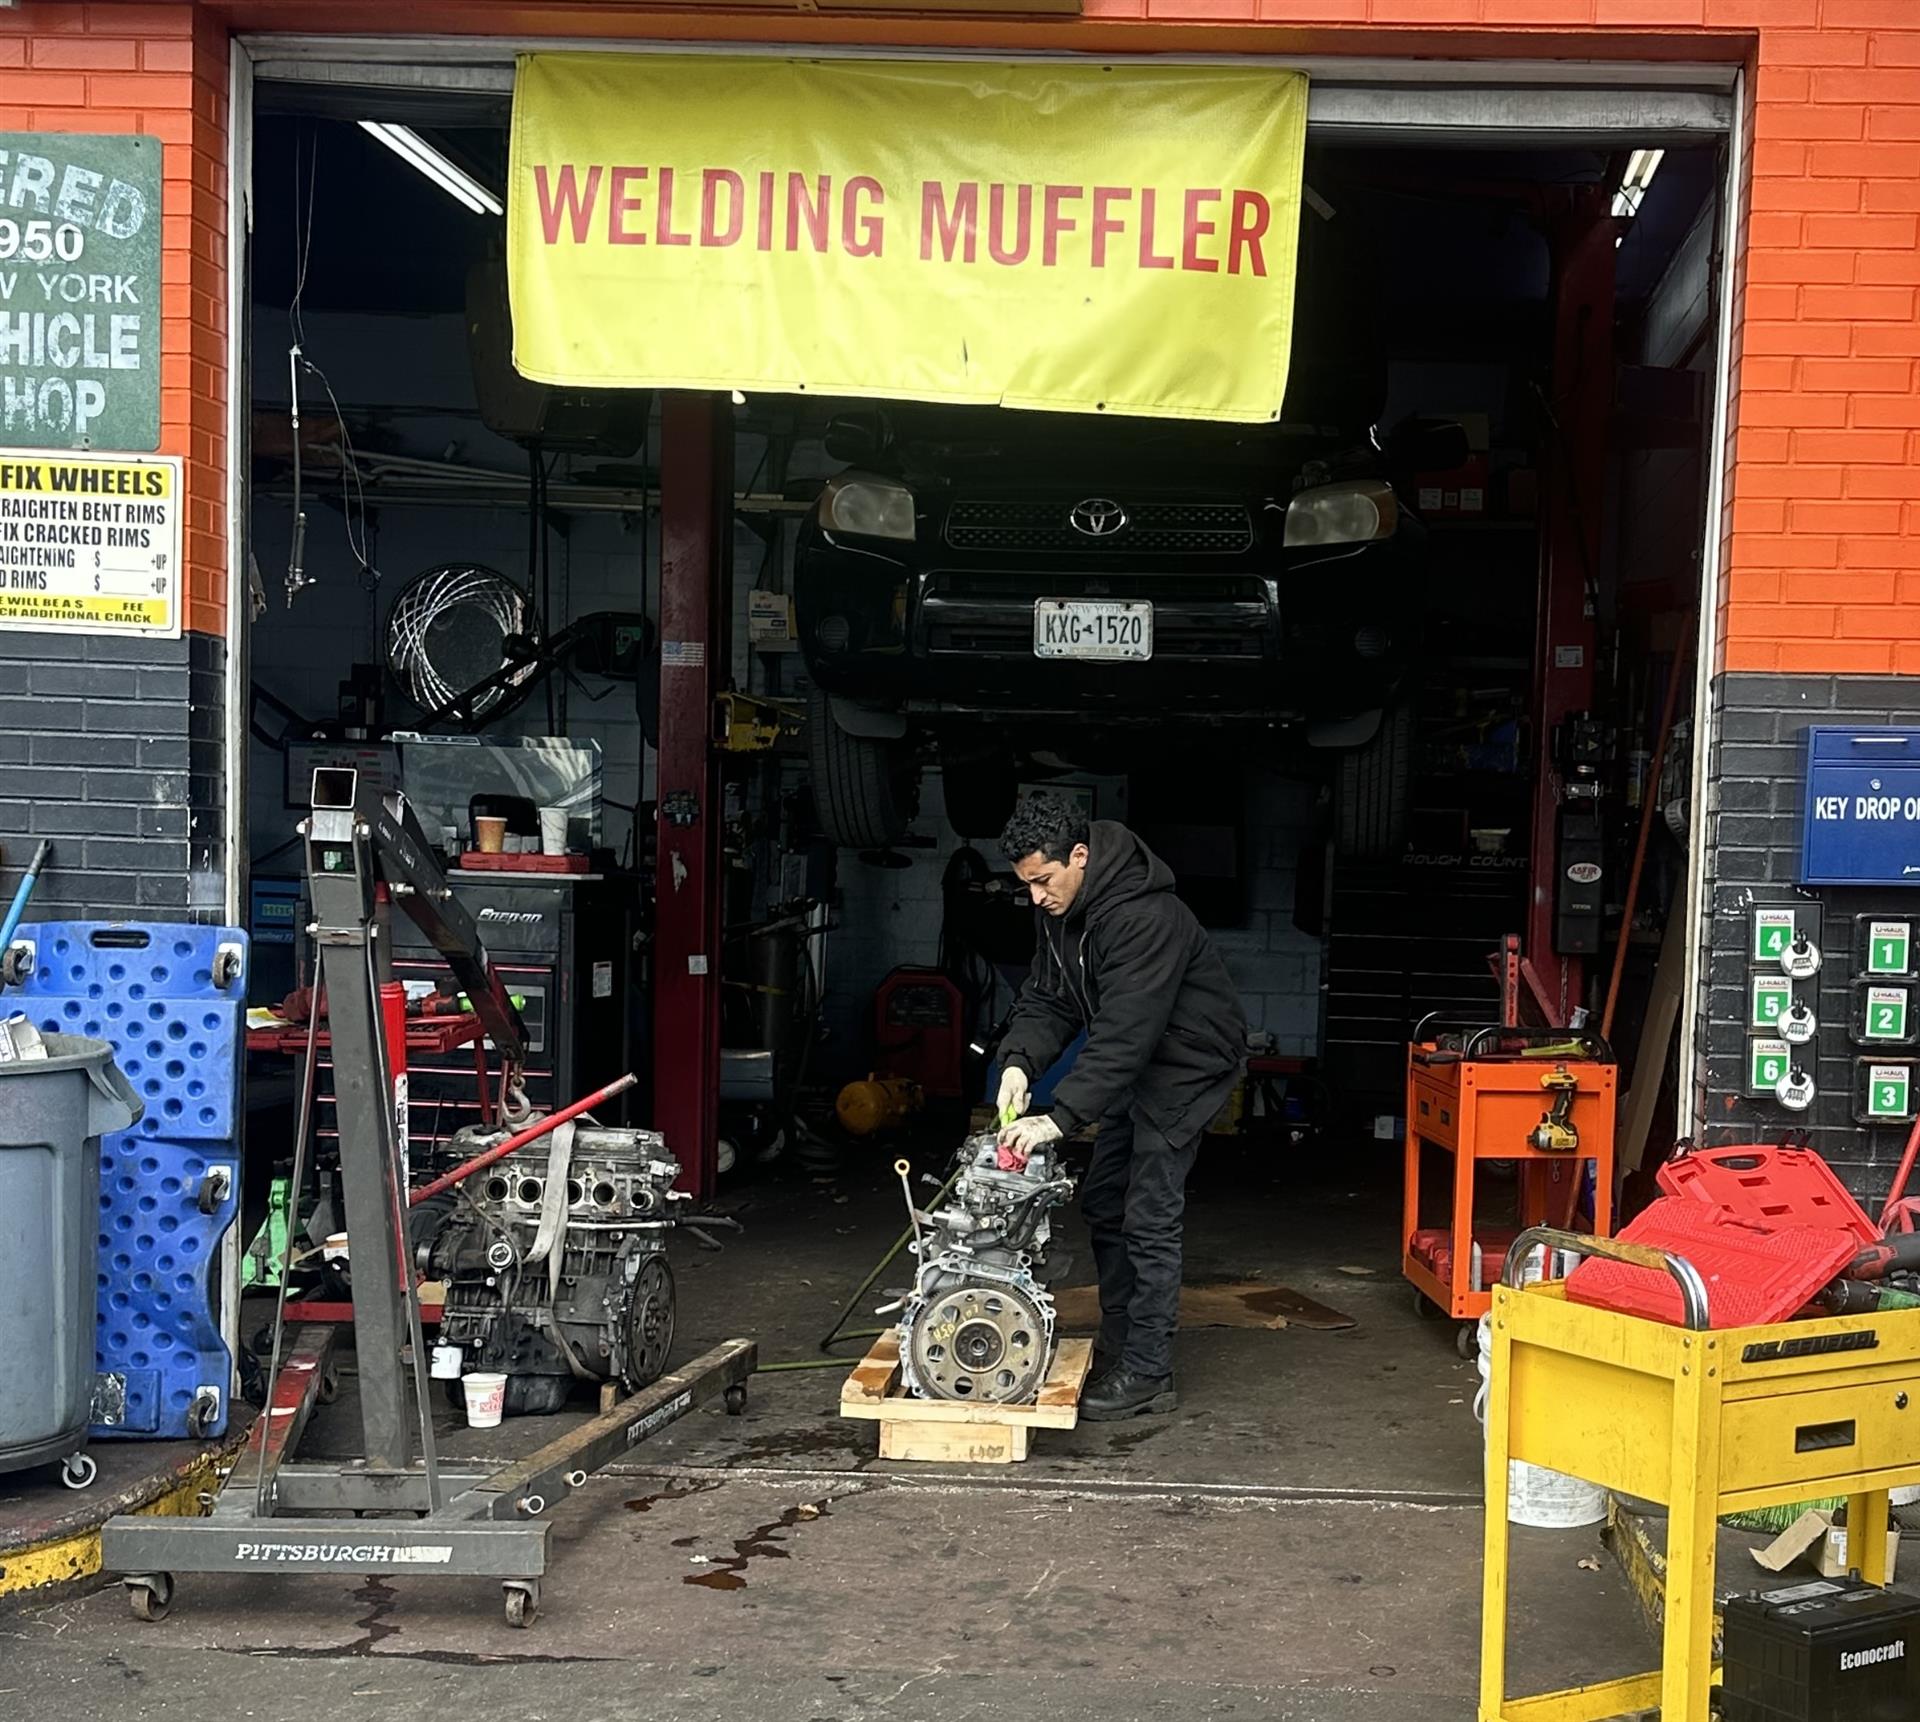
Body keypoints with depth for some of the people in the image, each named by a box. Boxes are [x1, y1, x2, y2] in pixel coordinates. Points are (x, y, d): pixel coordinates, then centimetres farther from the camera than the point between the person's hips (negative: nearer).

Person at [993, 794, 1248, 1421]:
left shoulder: (1145, 917, -32)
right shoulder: (1061, 911, -2)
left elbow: (1124, 1034, -36)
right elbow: (1046, 997, 1)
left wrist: (1060, 1118, -39)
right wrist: (1020, 1061, -19)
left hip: (1188, 1063, -10)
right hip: (1135, 1065, 10)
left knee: (1149, 1217, -10)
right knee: (1103, 1203, 15)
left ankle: (1147, 1375, -2)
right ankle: (1117, 1346, 26)